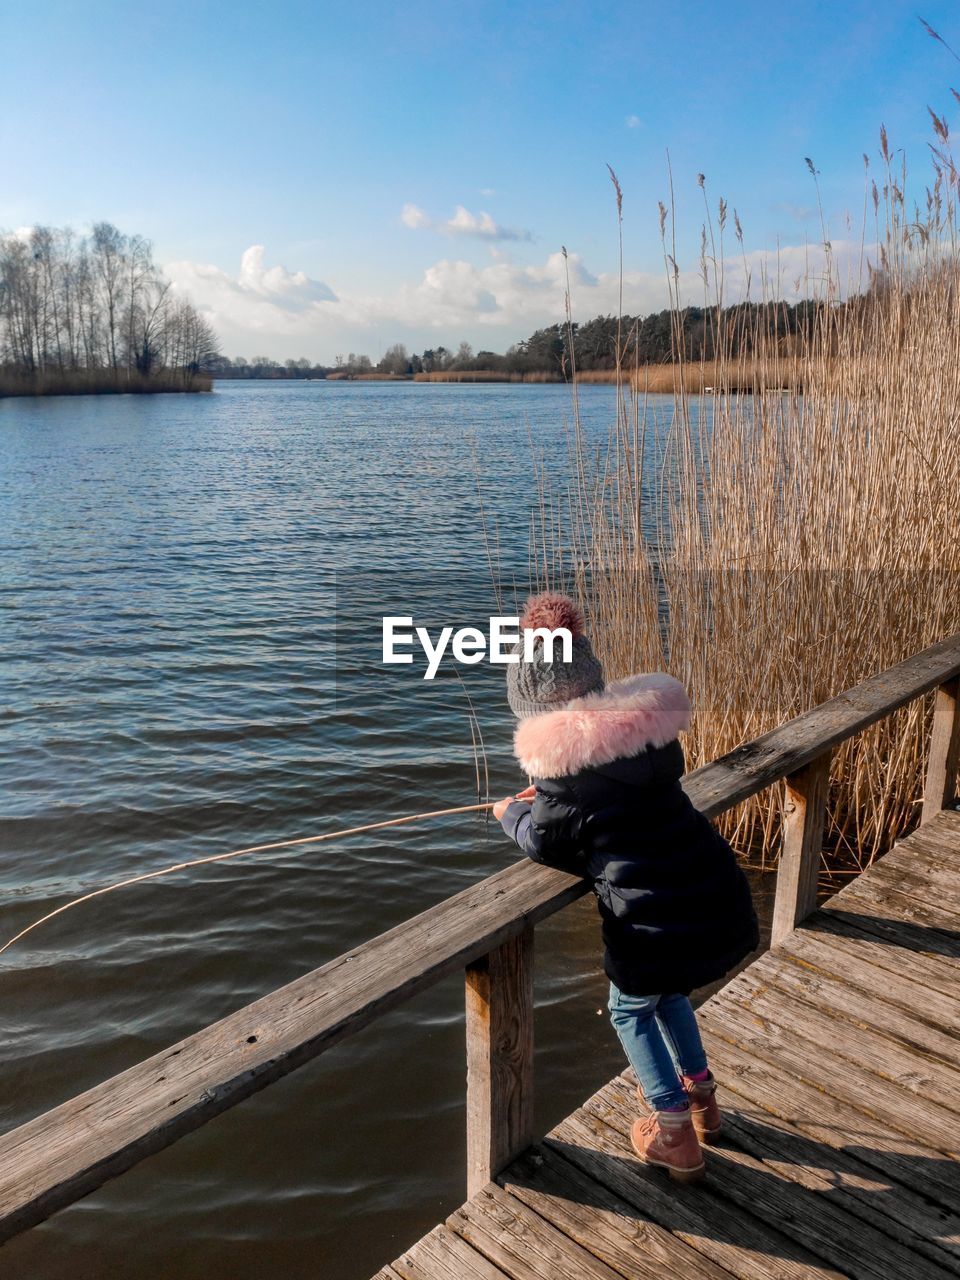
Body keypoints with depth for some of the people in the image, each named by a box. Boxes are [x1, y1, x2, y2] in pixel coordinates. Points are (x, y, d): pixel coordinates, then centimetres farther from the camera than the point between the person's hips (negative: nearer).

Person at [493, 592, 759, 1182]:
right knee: (668, 990, 34)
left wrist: (512, 812, 20)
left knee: (631, 1010, 24)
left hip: (657, 921, -6)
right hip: (723, 901, 6)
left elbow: (545, 842, -1)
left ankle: (675, 1138, 30)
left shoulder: (561, 756, -15)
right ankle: (699, 1093, 48)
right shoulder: (645, 720, 3)